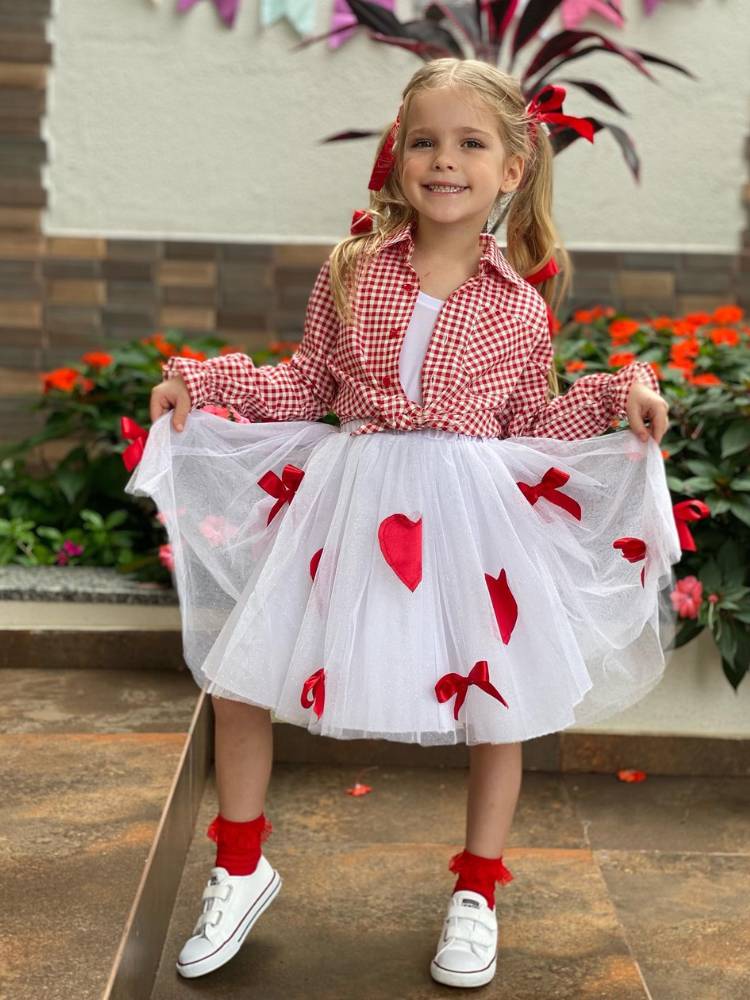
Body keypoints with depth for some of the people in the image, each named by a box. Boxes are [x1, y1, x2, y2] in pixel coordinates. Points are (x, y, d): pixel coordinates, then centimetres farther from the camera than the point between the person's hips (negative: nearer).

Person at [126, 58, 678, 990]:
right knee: (236, 677, 2)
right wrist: (204, 381, 0)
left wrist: (619, 394, -3)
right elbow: (305, 386, 9)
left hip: (470, 515, 0)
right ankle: (240, 869, 26)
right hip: (351, 507, 1)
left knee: (501, 697, 6)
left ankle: (476, 895, 30)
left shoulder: (519, 304, -1)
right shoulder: (352, 271, 0)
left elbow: (534, 422, 9)